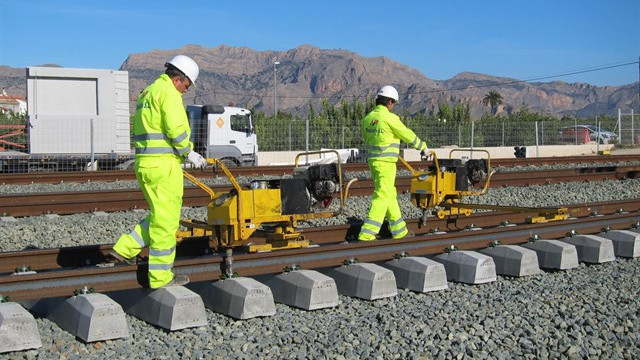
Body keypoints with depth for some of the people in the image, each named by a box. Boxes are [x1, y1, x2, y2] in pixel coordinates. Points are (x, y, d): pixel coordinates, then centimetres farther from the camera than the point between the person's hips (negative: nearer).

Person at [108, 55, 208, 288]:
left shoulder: (146, 93, 20)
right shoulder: (169, 92, -9)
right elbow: (176, 129, -19)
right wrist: (189, 153, -4)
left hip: (144, 163, 9)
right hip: (163, 164, -9)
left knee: (159, 215, 21)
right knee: (166, 220, -1)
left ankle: (124, 249, 16)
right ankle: (161, 277, 5)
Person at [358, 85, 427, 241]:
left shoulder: (368, 118, 7)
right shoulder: (390, 118, -15)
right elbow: (408, 135, -6)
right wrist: (422, 146, 10)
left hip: (373, 161, 8)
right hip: (386, 163, -8)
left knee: (390, 195, 16)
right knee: (382, 197, -6)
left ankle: (399, 230, 24)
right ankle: (367, 233, -11)